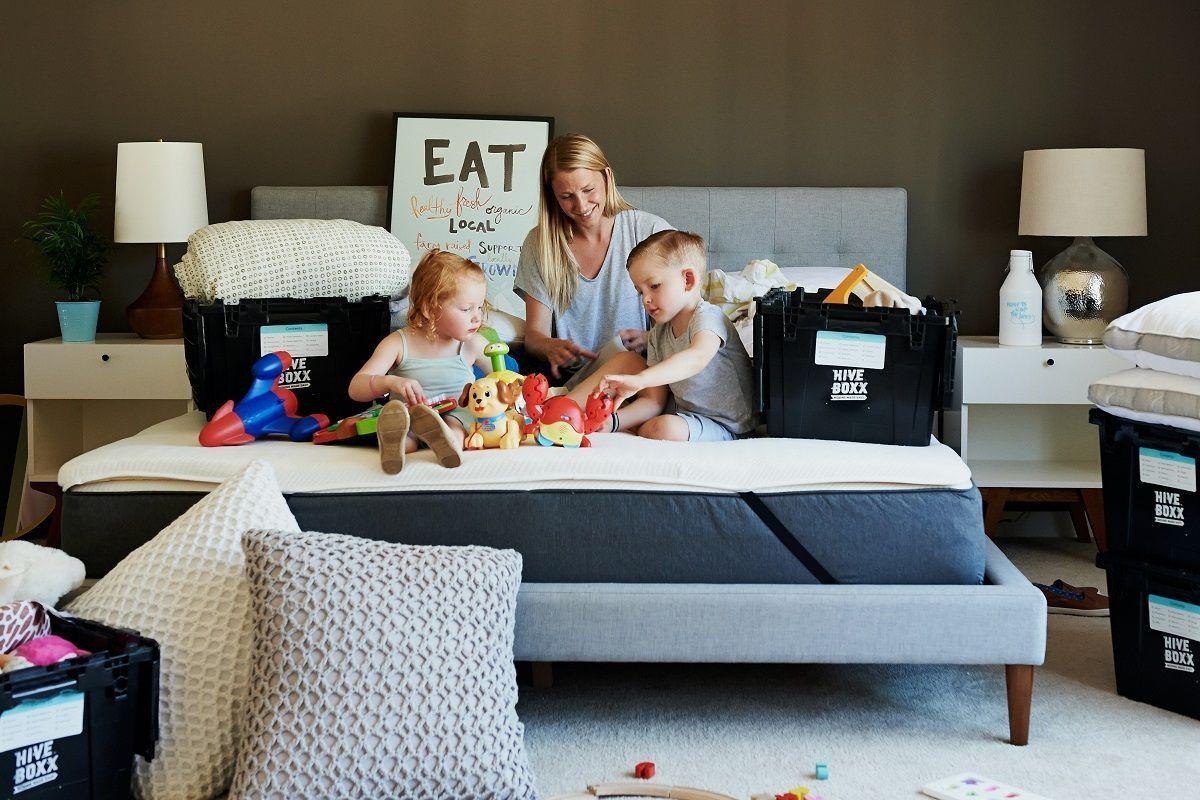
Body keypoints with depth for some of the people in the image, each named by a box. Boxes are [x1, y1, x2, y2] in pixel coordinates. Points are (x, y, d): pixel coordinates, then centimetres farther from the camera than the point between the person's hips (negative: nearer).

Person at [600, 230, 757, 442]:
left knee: (664, 428, -29)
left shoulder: (708, 317, -15)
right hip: (687, 416, 8)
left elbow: (698, 357, -39)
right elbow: (655, 402, 7)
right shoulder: (658, 335, 9)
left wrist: (639, 380, -51)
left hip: (727, 427, -8)